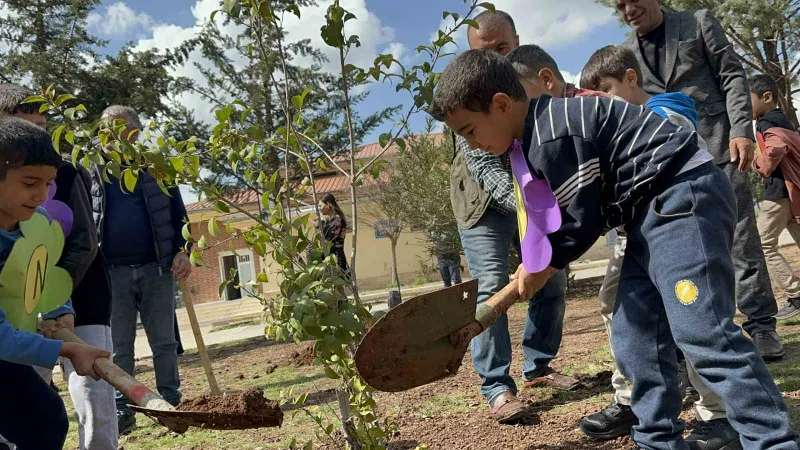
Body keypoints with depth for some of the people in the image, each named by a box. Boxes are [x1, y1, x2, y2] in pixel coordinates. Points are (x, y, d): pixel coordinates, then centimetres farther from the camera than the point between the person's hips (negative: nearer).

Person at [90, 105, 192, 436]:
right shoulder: (92, 173, 9)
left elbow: (177, 213, 8)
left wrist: (182, 251, -6)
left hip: (156, 269, 0)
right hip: (112, 272, 0)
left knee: (164, 343, 6)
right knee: (118, 348, 6)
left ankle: (172, 403, 15)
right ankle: (121, 409, 14)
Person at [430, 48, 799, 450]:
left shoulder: (554, 137, -20)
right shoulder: (542, 134, 14)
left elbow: (583, 219, -16)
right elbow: (579, 212, 17)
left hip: (683, 199, -11)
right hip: (655, 213, 11)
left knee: (702, 333, -16)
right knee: (633, 335, 8)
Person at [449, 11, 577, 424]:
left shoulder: (540, 78, -7)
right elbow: (483, 166, -28)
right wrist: (519, 202, -44)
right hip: (485, 201, -5)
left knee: (552, 281, 7)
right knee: (491, 288, -13)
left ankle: (537, 367, 22)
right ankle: (496, 387, -6)